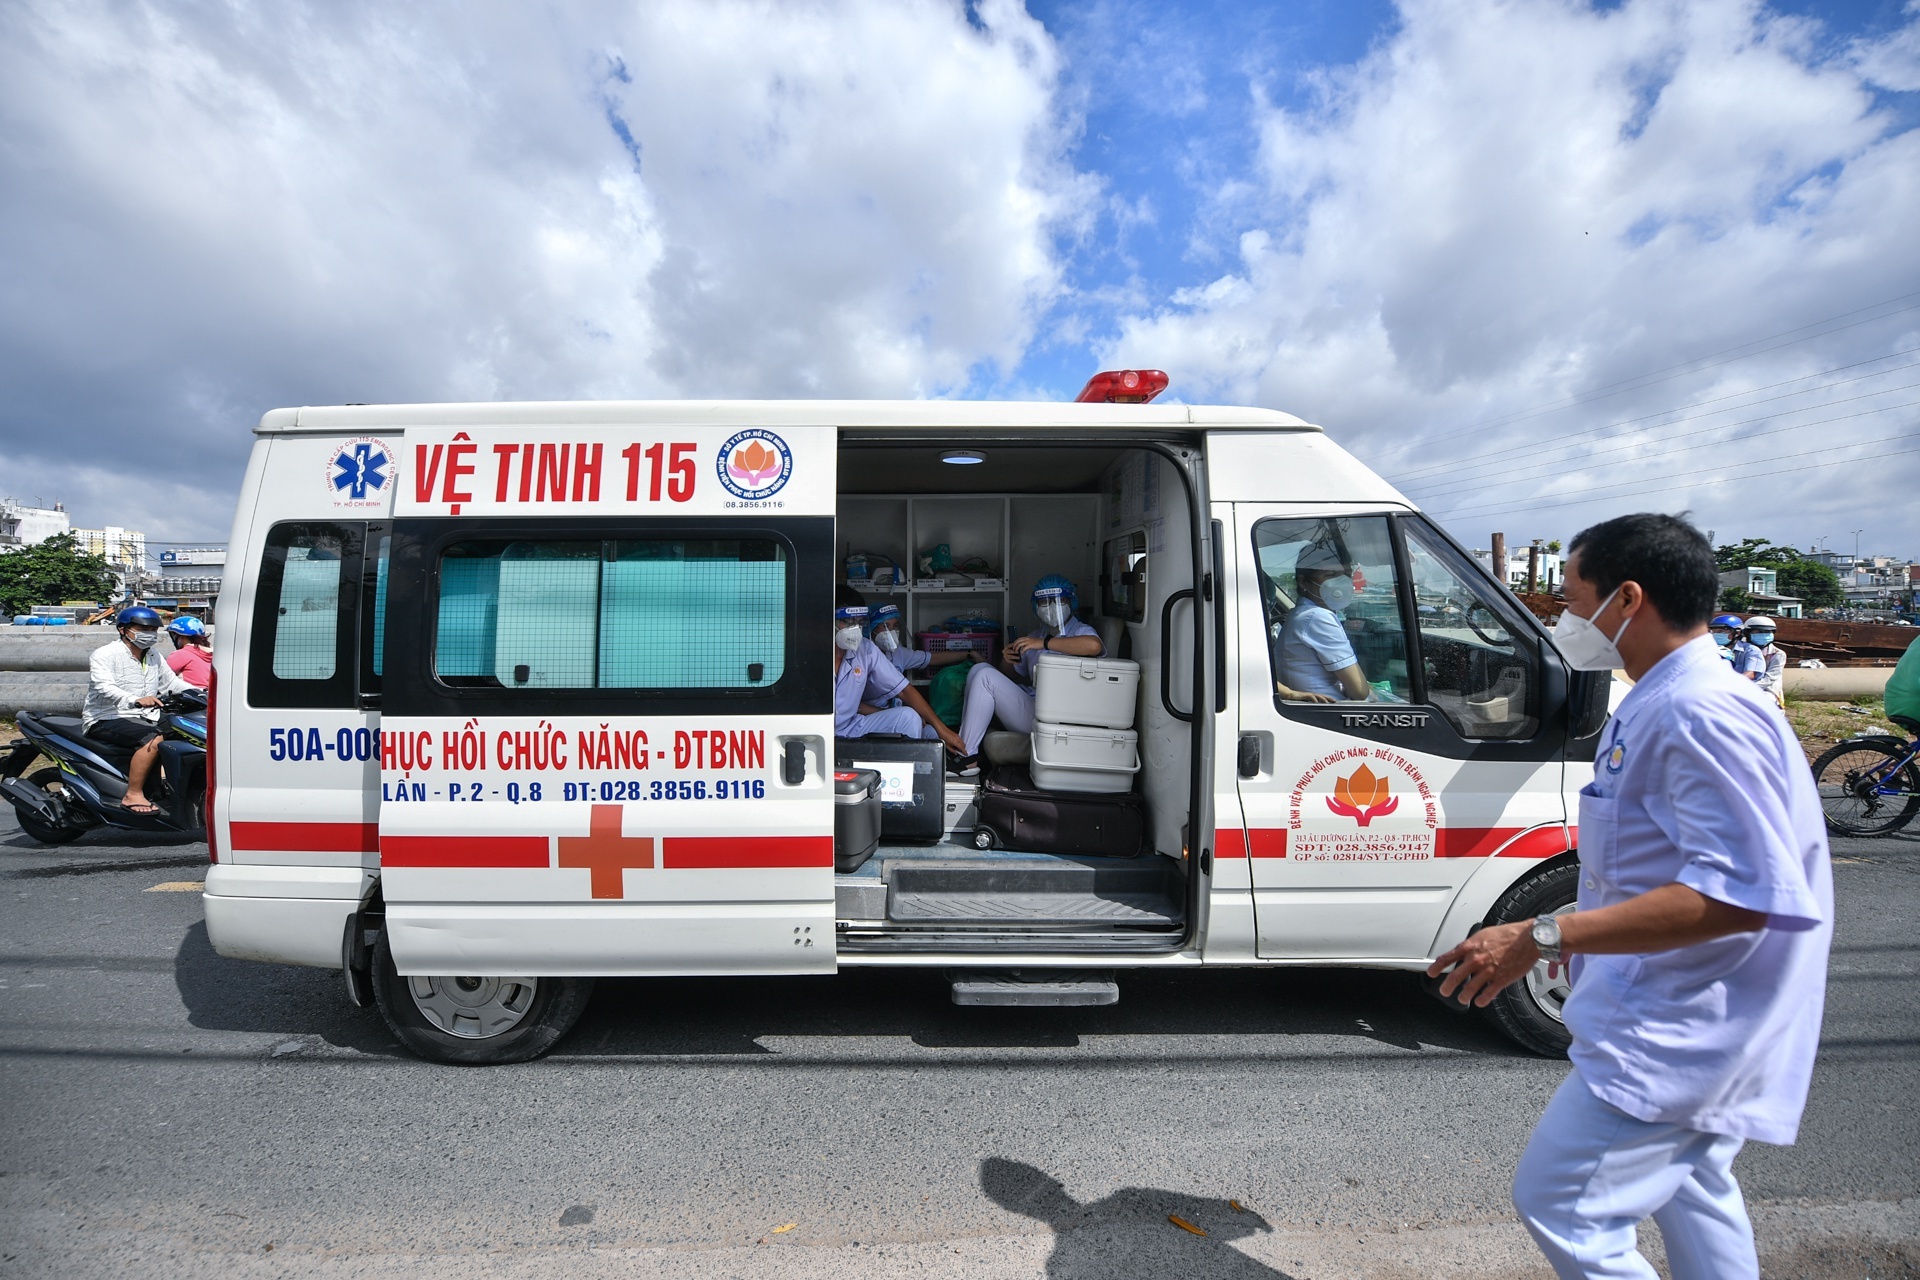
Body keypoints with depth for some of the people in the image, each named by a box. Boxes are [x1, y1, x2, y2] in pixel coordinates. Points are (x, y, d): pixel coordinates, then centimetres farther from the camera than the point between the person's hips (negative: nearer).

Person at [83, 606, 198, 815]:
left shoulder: (154, 658, 18)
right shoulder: (104, 655, -7)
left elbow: (171, 682, 24)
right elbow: (104, 687, -24)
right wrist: (136, 700, -43)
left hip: (144, 720, 8)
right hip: (105, 721, -8)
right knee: (154, 739, -33)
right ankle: (133, 795, -29)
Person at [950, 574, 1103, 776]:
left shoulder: (1080, 631, -5)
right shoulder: (1034, 638, 19)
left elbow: (1094, 645, -32)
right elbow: (1013, 675, 26)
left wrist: (1045, 643, -25)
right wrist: (1006, 662, 1)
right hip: (1031, 702, 8)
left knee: (985, 677, -16)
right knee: (979, 669, 3)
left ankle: (967, 758, -13)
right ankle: (964, 742, -1)